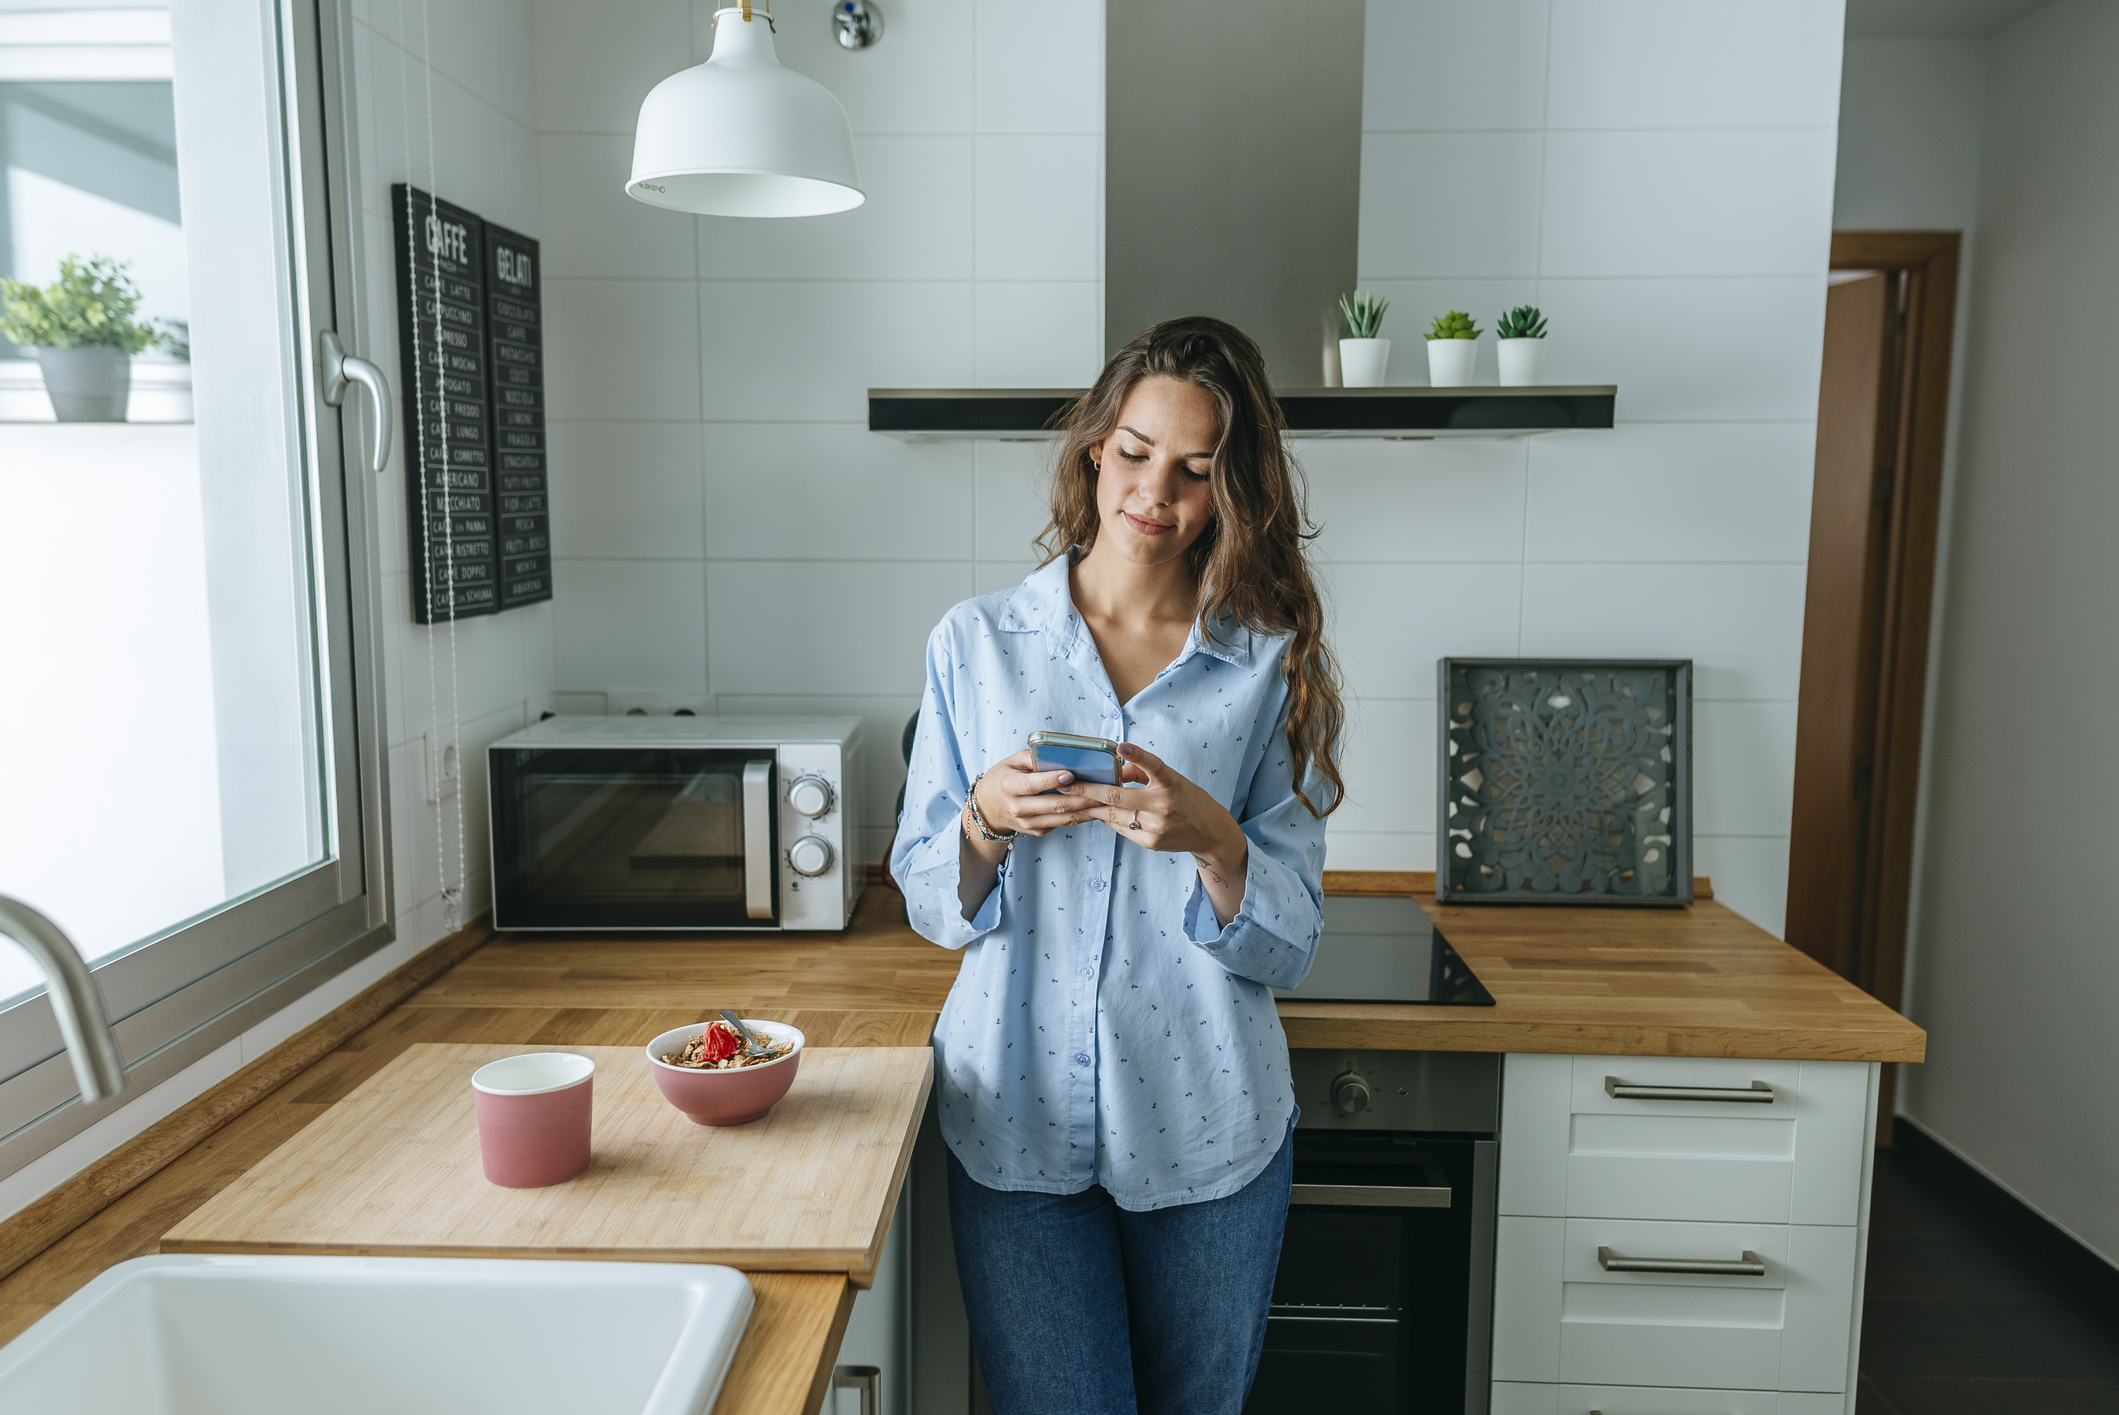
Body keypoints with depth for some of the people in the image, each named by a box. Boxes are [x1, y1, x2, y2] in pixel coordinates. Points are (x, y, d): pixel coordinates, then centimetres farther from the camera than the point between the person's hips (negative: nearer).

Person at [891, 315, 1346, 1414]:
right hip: (1015, 1117, 0)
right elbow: (927, 901, 2)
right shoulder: (977, 643, -1)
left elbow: (1287, 947, -3)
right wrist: (985, 823, -18)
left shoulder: (1271, 665, -2)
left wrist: (1212, 841, -23)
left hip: (1206, 1131, 1)